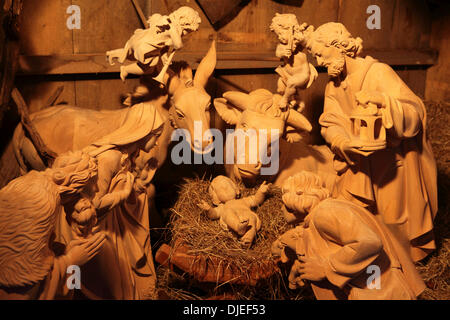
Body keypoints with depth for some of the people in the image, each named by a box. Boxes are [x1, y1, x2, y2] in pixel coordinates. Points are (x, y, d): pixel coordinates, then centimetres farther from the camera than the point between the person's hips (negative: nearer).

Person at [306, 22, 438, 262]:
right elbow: (330, 124, -6)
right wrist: (344, 143, -27)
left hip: (393, 162, -5)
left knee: (392, 218, 6)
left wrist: (382, 100, -43)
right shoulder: (333, 86, 3)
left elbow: (415, 112, -24)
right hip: (359, 163, 5)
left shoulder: (378, 72, -18)